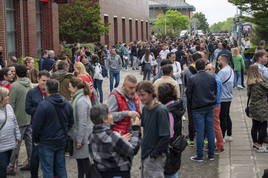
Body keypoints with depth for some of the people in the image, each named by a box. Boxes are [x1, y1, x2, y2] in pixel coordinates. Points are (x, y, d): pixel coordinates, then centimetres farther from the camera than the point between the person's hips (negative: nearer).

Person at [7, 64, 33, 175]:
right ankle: (31, 163, 19)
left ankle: (11, 167, 3)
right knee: (30, 141, 13)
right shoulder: (30, 85, 6)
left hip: (19, 120, -6)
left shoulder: (14, 86, -14)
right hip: (31, 119, 6)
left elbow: (11, 105, -13)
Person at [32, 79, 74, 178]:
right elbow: (71, 123, 12)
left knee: (47, 169, 3)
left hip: (46, 142, -5)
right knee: (61, 167, 15)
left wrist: (35, 140, -1)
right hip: (61, 141, 6)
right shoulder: (67, 104, 1)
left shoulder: (43, 105, -19)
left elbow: (36, 125, -15)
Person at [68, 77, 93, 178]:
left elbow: (82, 122, -23)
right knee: (79, 158, 18)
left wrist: (79, 140, -19)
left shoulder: (81, 101, -22)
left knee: (84, 159, 0)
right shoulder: (83, 97, 9)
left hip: (83, 135, -10)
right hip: (79, 134, 10)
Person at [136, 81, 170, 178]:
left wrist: (153, 154, -16)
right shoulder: (145, 109, 5)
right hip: (145, 154, 8)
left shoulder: (161, 111, -20)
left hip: (155, 158, -8)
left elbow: (165, 137, -21)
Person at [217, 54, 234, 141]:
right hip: (228, 97, 10)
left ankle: (221, 138, 1)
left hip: (223, 98, -10)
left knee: (222, 118, -4)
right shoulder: (230, 70, 12)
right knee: (227, 116, 16)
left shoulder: (223, 71, -21)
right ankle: (229, 135, 24)